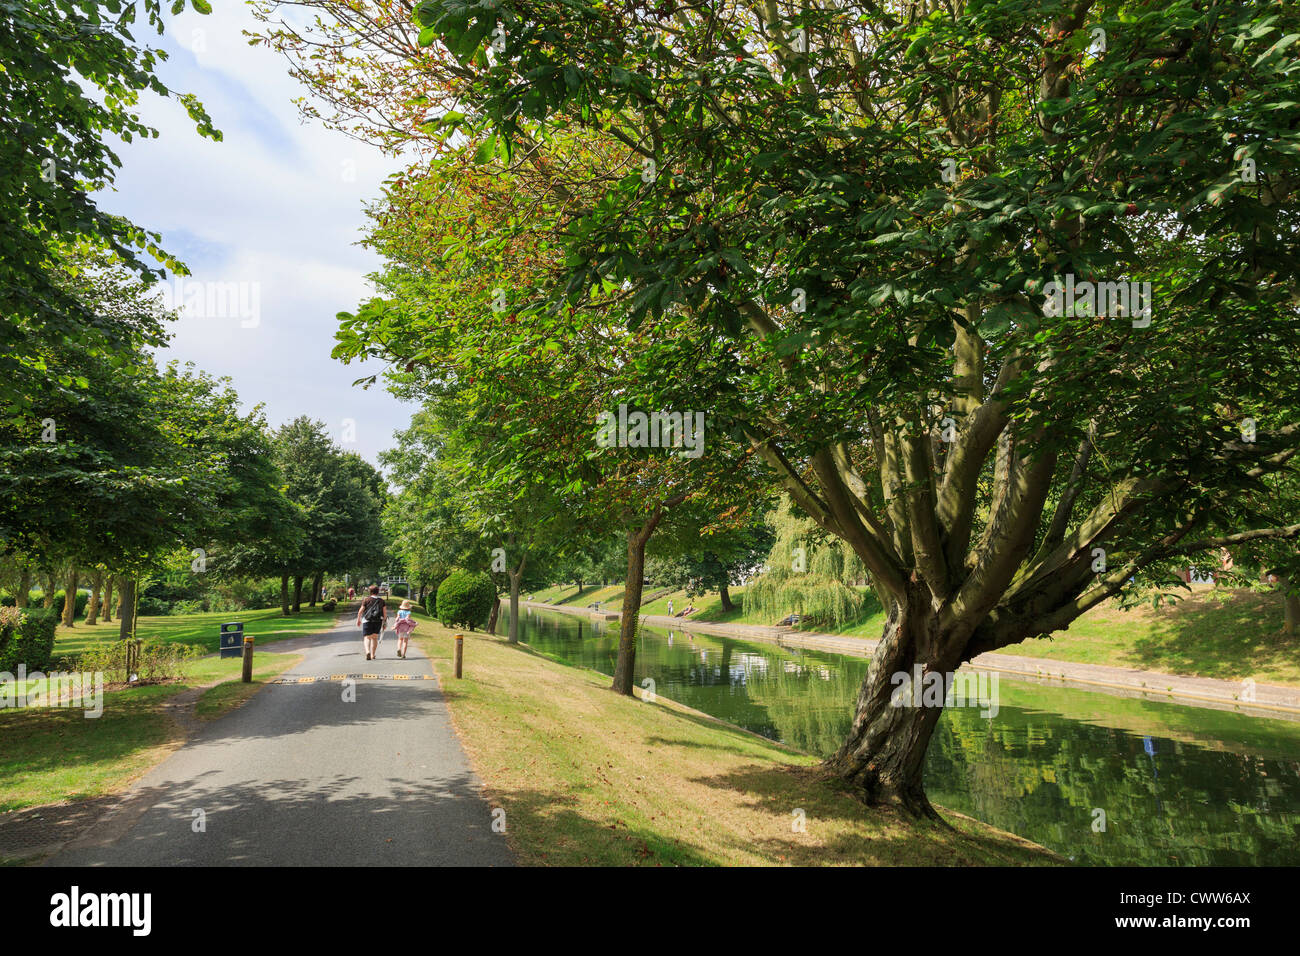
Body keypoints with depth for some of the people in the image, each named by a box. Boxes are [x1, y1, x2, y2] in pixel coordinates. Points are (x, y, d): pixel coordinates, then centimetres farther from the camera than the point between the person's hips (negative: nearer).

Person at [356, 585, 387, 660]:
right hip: (378, 621, 3)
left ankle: (367, 651, -24)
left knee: (367, 637, 0)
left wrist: (358, 620, 11)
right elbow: (385, 612, 1)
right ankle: (372, 655, 18)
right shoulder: (381, 600, 3)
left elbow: (360, 611, -2)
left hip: (367, 621, -3)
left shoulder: (366, 600, -3)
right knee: (374, 637, 15)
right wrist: (384, 622, 9)